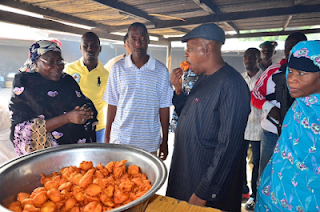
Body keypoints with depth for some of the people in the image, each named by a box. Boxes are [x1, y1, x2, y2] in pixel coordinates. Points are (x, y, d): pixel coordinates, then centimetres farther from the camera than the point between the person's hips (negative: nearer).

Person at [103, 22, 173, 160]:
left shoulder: (161, 70, 0)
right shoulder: (118, 68, 1)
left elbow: (164, 108, 3)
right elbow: (112, 105, 3)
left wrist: (165, 141, 5)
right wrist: (107, 138, 3)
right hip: (119, 140, 0)